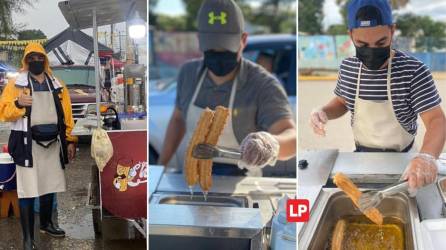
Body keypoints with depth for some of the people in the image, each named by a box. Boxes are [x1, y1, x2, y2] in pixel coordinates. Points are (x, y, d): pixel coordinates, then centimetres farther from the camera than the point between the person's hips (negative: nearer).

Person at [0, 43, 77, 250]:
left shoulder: (57, 86, 12)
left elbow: (66, 115, 13)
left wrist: (70, 140, 9)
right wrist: (18, 104, -27)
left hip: (53, 143, 5)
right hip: (28, 144, -5)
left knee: (50, 186, 16)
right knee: (28, 190, -7)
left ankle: (46, 223, 36)